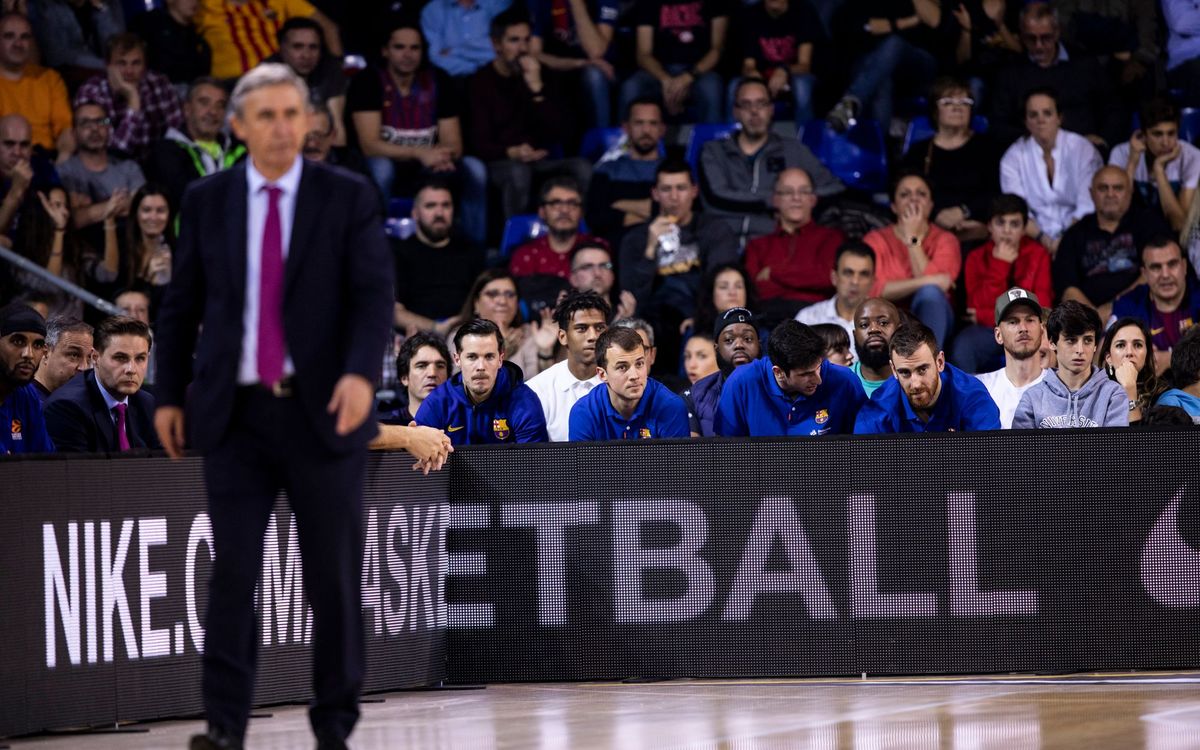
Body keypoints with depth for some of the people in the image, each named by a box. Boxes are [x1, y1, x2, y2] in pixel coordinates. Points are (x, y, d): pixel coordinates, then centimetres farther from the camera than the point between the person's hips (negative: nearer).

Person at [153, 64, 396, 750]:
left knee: (335, 577, 4)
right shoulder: (207, 200, 6)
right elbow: (182, 304, 12)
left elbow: (375, 296, -9)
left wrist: (361, 372, -25)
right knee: (233, 569, -5)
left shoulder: (349, 198, -1)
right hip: (237, 413, 1)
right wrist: (171, 395, 9)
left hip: (324, 411, -1)